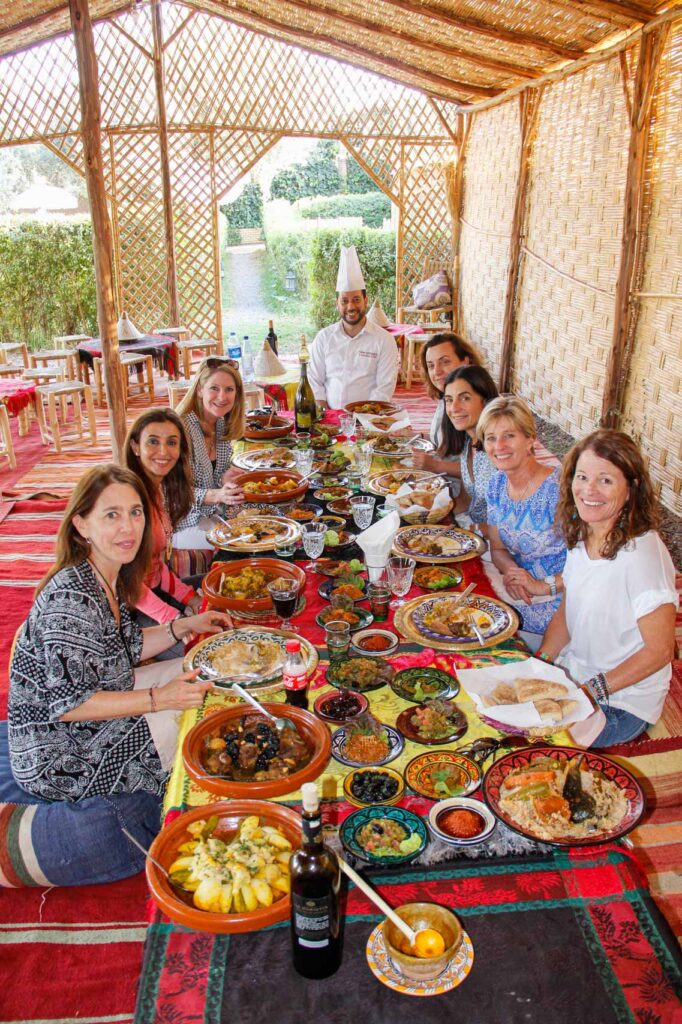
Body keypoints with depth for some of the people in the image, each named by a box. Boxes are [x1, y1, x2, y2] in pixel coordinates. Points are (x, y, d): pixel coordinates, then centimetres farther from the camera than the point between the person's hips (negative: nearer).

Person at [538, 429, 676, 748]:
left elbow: (659, 651, -20)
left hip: (622, 703, -6)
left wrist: (592, 691, -18)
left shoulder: (642, 553, -26)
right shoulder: (580, 535, -2)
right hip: (573, 673, 7)